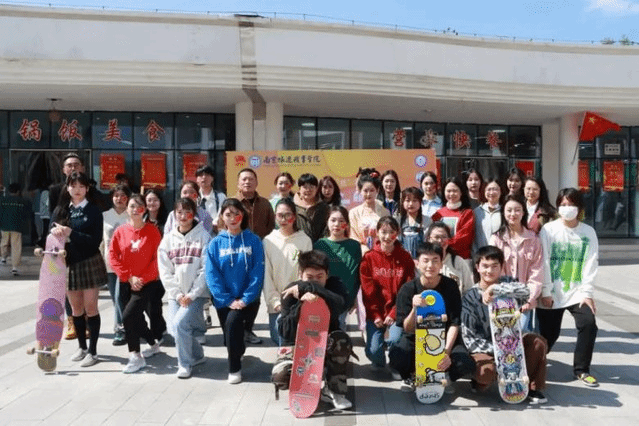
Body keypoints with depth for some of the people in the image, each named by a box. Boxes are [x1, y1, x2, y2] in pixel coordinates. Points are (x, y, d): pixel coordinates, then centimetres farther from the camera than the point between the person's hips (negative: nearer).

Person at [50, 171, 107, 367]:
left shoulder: (93, 211, -5)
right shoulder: (60, 210, 7)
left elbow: (95, 241, -12)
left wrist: (71, 233, -23)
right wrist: (55, 232, -20)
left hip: (89, 263, -4)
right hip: (67, 263, 4)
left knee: (90, 307, 1)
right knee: (76, 308, 13)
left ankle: (92, 351, 9)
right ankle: (82, 347, 28)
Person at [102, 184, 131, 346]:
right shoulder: (105, 216, 9)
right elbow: (100, 239, 13)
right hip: (109, 262, 4)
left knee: (119, 296, -12)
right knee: (115, 298, 9)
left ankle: (121, 330, -1)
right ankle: (126, 328, 21)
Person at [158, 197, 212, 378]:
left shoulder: (203, 237, -4)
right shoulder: (168, 239, 7)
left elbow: (206, 270, -8)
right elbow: (165, 271, 4)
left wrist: (192, 294, -13)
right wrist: (177, 294, -6)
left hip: (196, 294, -4)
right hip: (175, 294, 4)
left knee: (179, 323, -18)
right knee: (174, 329, 0)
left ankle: (185, 363, 4)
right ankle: (197, 355, 28)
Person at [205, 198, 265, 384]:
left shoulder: (253, 241, -4)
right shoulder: (215, 243, -1)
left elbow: (257, 272, -8)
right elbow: (212, 275, -5)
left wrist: (245, 299, -16)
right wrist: (228, 299, -13)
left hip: (247, 298, -2)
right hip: (224, 300, 3)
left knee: (233, 322, -25)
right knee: (229, 333, 11)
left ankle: (235, 368, -4)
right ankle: (238, 353, 47)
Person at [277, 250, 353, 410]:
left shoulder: (333, 285, -9)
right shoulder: (291, 292, -11)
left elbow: (339, 305, -35)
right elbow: (285, 332, -20)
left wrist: (307, 287, -36)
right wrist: (301, 303, -33)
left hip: (326, 345, 1)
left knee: (341, 339, -33)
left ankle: (334, 390, -15)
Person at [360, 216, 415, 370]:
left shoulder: (405, 258, 3)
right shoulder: (369, 258, 3)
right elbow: (367, 290, 0)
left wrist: (394, 314, -11)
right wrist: (375, 316, -8)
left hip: (397, 312, 0)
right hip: (376, 313, 1)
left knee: (395, 340, -25)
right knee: (373, 350, -13)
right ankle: (378, 364, 24)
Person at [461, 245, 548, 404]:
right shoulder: (470, 297, -8)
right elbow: (469, 337, -12)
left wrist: (495, 288, -31)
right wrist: (496, 349, -24)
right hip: (485, 349, -3)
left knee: (538, 342, -22)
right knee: (486, 372, -33)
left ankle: (531, 386, -2)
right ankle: (479, 382, 6)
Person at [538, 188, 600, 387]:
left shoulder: (588, 232, 4)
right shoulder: (549, 229, -3)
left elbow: (591, 264, -1)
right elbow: (544, 262, -7)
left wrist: (587, 293, -9)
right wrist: (545, 292, -10)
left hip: (577, 292, 2)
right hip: (551, 293, -2)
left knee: (588, 324, -14)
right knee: (549, 333, 0)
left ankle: (581, 369, 8)